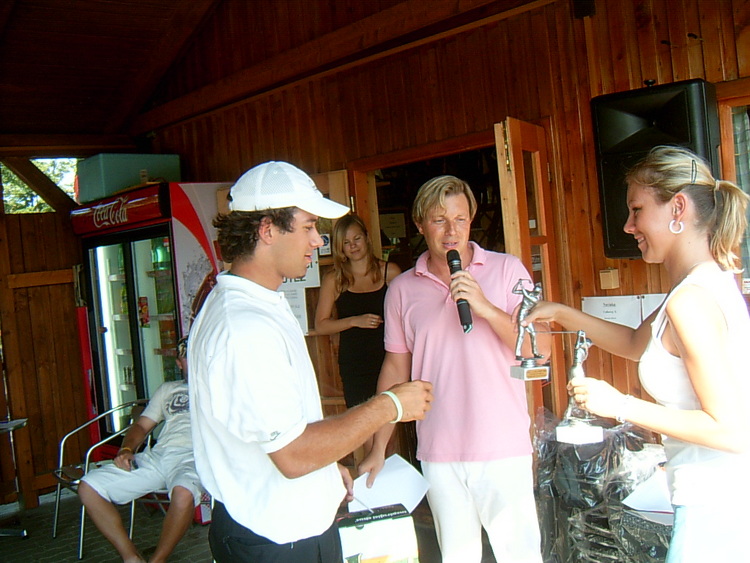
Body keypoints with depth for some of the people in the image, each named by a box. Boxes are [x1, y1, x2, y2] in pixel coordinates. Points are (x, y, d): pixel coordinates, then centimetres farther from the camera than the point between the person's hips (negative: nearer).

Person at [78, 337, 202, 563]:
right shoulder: (167, 389, 30)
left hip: (192, 457, -5)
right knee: (89, 487, -11)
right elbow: (142, 425, 24)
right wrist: (126, 450, 5)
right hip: (156, 456, 5)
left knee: (183, 492, -39)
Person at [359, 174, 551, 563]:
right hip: (438, 455, 2)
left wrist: (485, 307, -20)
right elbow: (396, 367, 9)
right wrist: (379, 447, 8)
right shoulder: (402, 289, 4)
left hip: (503, 448, -2)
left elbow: (540, 349, -7)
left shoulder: (507, 271, -2)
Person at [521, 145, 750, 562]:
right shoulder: (712, 280, 8)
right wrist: (561, 314, 15)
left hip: (716, 511, -9)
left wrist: (621, 406, -19)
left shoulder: (690, 300, -22)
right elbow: (636, 343, 21)